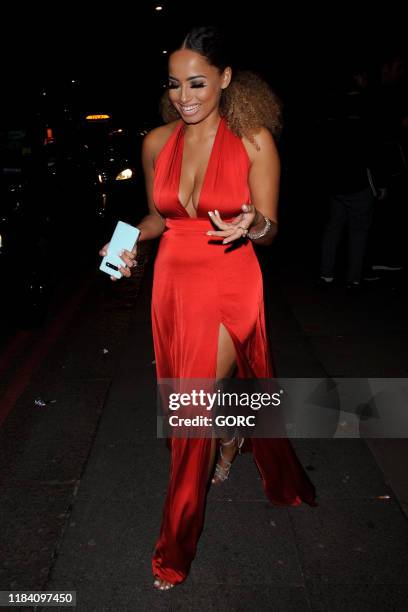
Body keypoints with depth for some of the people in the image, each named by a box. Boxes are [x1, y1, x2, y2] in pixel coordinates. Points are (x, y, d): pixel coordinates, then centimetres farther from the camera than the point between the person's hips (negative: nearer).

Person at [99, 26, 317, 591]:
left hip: (230, 285, -4)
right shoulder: (157, 142, 3)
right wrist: (131, 241, -4)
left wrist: (252, 226, -27)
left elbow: (270, 227, -4)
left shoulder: (254, 140, -8)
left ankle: (176, 548, 22)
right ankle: (230, 439, 55)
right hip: (173, 281, 5)